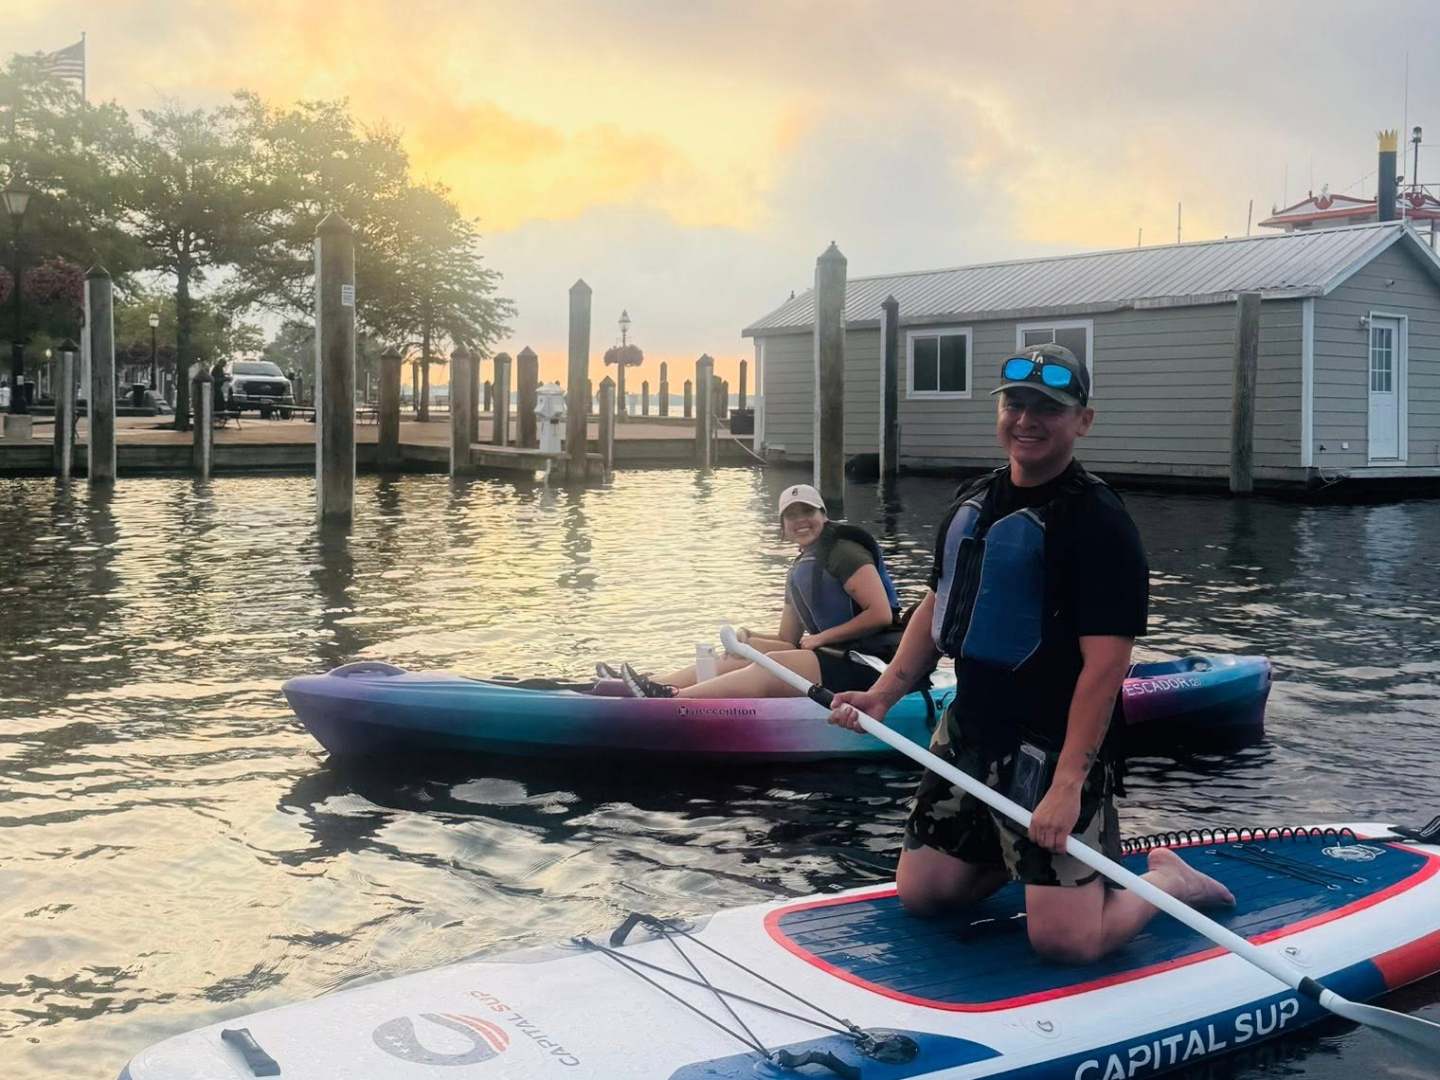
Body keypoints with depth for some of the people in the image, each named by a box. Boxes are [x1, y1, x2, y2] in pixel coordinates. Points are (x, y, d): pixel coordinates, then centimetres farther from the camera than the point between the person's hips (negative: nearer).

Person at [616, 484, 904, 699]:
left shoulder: (845, 552, -7)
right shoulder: (798, 571, 18)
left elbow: (881, 613, -17)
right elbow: (788, 642, 17)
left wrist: (821, 638, -13)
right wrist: (751, 639, -4)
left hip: (865, 664, -8)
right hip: (831, 656, 8)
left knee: (770, 668, -25)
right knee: (740, 654, -2)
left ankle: (674, 700, -33)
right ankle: (653, 686, -12)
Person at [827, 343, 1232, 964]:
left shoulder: (1097, 521, -15)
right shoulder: (972, 503, 10)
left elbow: (1105, 663, -21)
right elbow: (937, 608, 19)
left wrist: (1067, 786, -26)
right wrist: (883, 694, 5)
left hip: (1054, 748, -7)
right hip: (967, 732, 7)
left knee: (1066, 941, -11)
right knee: (921, 893, 10)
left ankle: (1167, 879, 17)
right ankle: (1021, 853, 31)